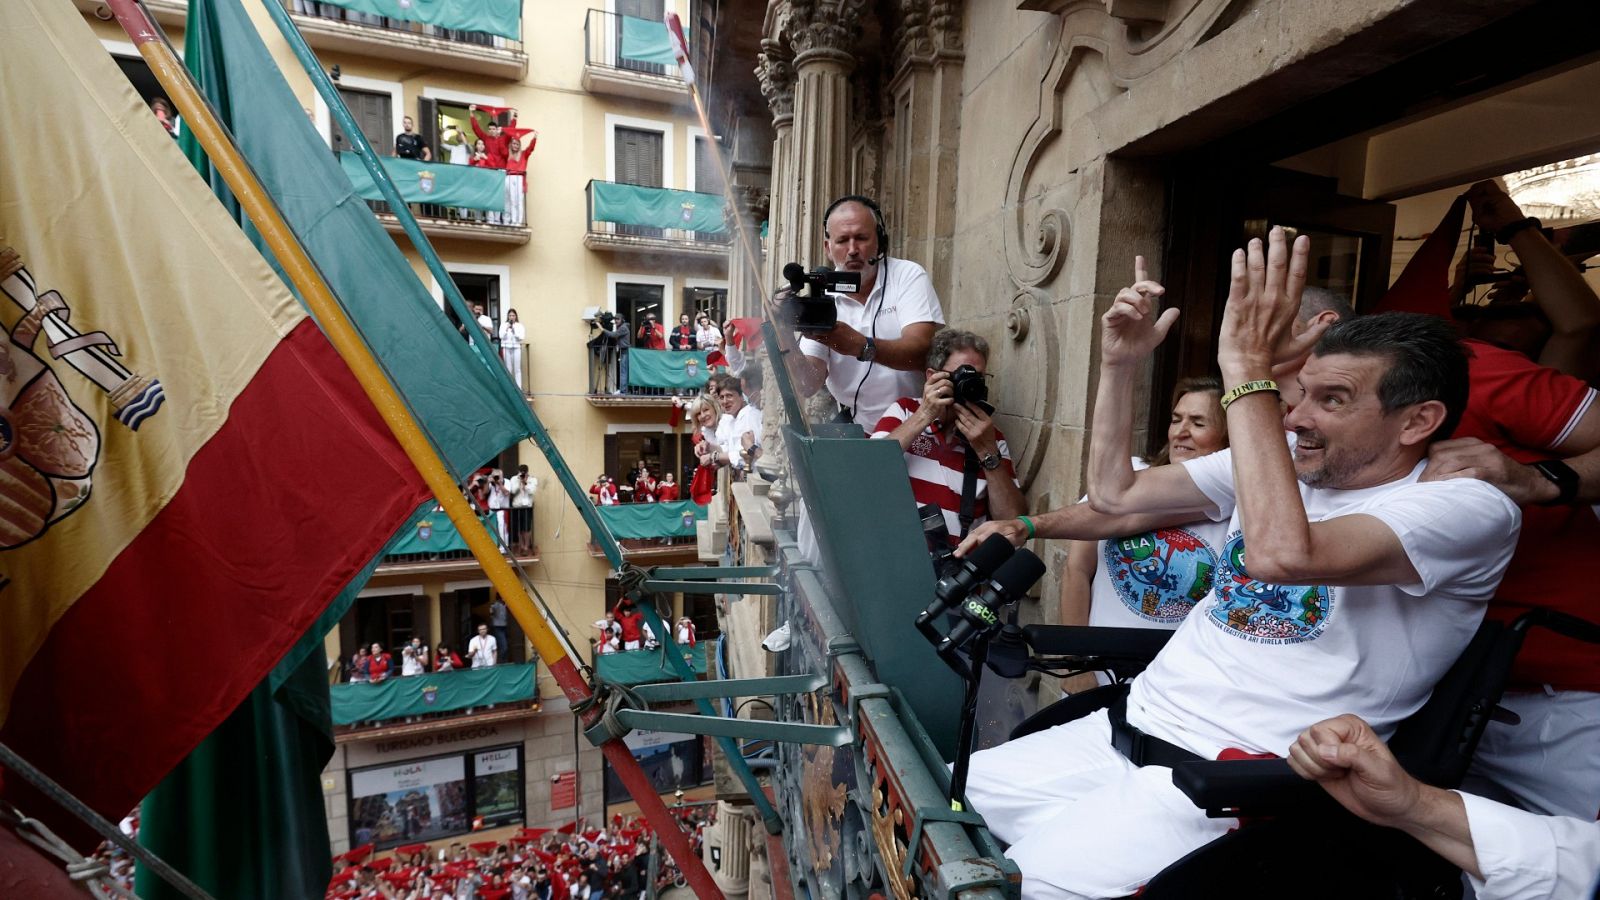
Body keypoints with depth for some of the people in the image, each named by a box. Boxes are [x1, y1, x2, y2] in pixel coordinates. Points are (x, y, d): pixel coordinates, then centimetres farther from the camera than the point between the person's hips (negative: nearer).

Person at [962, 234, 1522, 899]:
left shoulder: (1469, 511, -9)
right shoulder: (1275, 466, 11)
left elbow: (1282, 552, -30)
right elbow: (1113, 493, 12)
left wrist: (1248, 369, -24)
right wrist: (1120, 366, 5)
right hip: (1125, 725, 7)